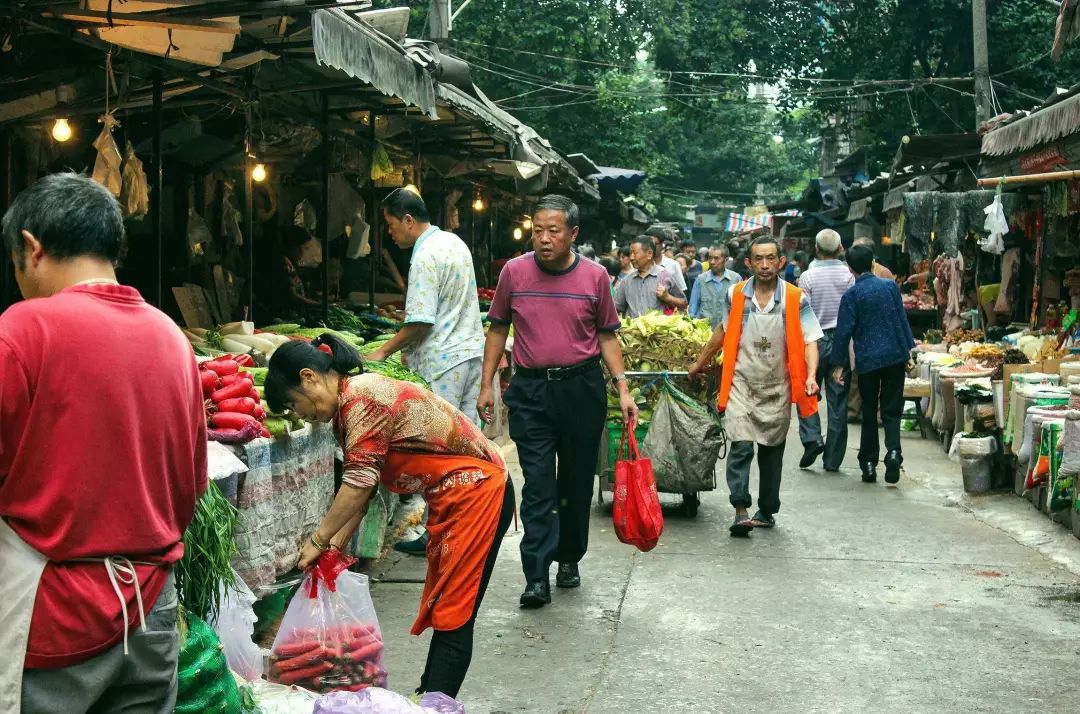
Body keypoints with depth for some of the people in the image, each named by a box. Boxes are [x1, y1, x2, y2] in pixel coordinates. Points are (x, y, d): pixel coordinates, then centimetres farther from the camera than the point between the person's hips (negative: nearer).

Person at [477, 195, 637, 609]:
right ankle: (537, 577, -6)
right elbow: (498, 329, 9)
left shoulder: (594, 276, -2)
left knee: (577, 482, 11)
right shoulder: (514, 272, -1)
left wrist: (622, 387, -2)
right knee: (538, 485, -5)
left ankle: (569, 559, 29)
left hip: (582, 388, 1)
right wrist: (487, 384, 4)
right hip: (530, 390, -1)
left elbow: (606, 335, 6)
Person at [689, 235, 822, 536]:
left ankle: (767, 511, 22)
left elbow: (809, 341, -7)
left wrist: (811, 376, -23)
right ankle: (740, 510, -15)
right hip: (742, 382, 0)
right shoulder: (736, 295, 1)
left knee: (772, 450, 11)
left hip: (777, 387, 0)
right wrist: (701, 362, 24)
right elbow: (724, 331, 16)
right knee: (741, 445, -14)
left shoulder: (796, 299, -4)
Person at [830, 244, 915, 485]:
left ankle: (869, 463, 11)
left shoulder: (851, 295, -7)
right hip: (895, 356, 2)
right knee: (892, 410, 6)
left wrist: (838, 364, 0)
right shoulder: (890, 286, 3)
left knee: (869, 413, 9)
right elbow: (902, 319, 7)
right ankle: (893, 451, -17)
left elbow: (844, 330, -7)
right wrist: (908, 350, 15)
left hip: (867, 361, -2)